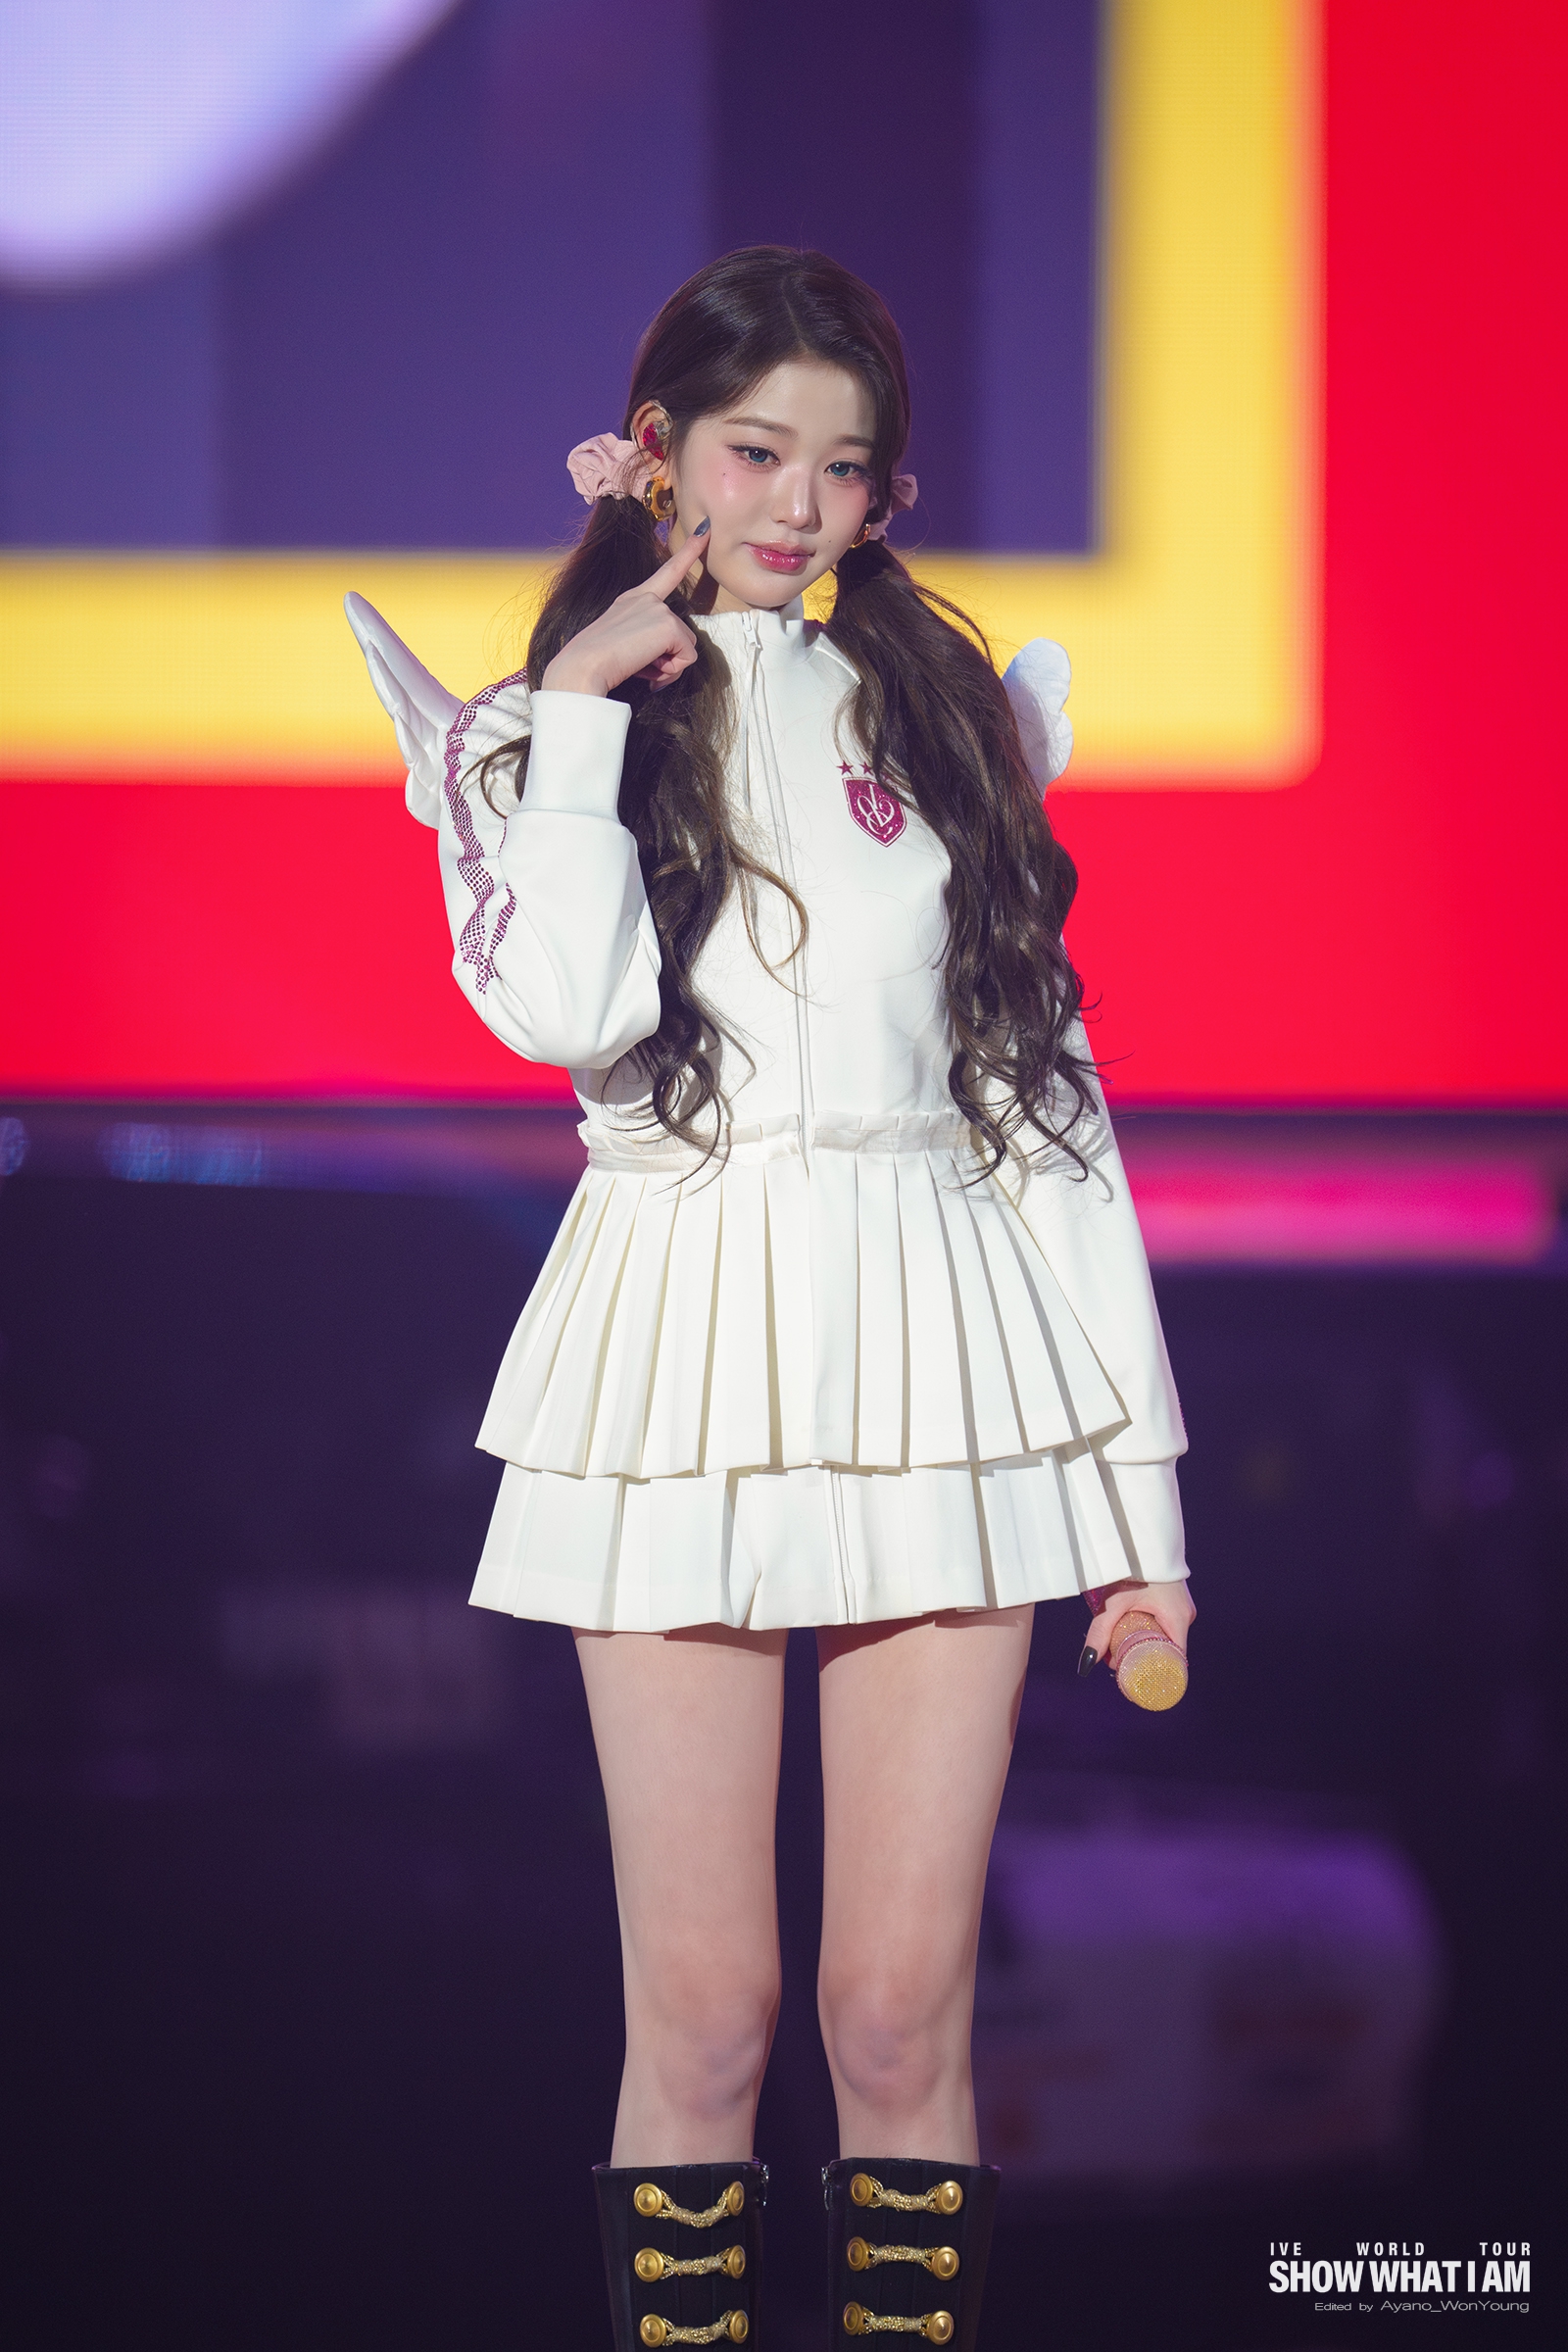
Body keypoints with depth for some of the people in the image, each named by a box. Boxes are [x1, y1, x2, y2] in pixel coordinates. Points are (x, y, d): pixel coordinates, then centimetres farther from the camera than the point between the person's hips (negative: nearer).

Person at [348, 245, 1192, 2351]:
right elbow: (569, 1009, -16)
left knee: (905, 2005, 0)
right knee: (704, 2006, -2)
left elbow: (1056, 1094, 13)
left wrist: (1141, 1484, 9)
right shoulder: (558, 733, 7)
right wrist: (578, 708, -8)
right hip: (690, 1370, -2)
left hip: (947, 1371, 2)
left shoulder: (952, 716, 14)